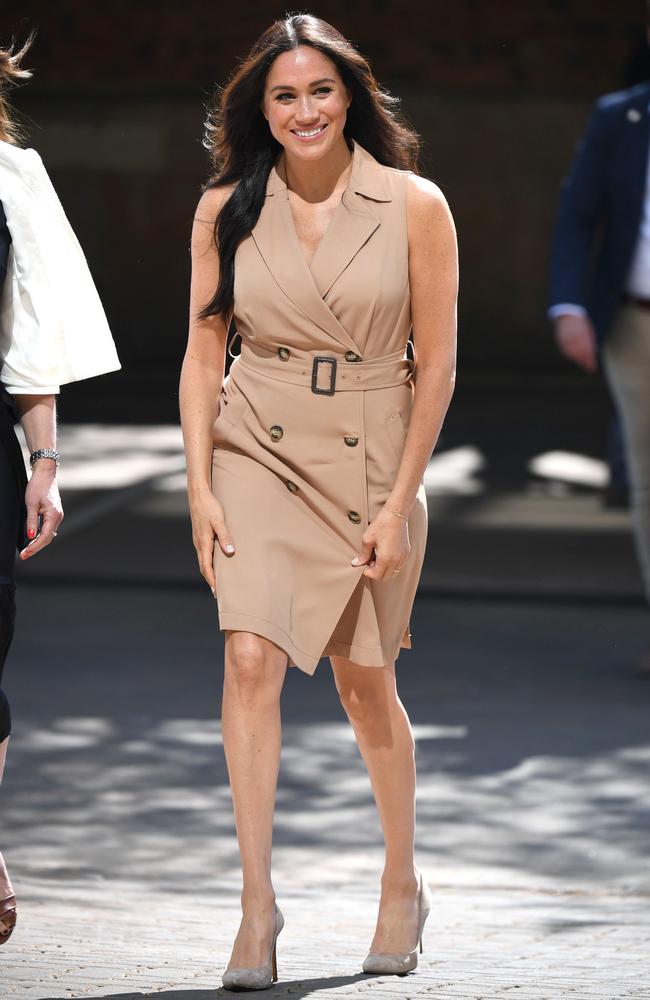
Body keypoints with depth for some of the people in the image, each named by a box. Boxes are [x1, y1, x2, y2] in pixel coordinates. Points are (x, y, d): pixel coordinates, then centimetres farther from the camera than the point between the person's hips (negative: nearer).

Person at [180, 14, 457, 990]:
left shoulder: (415, 207, -6)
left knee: (365, 682, 8)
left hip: (371, 468, -1)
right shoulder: (226, 210, 0)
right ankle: (257, 900, -14)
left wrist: (399, 503, -7)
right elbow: (203, 352, 4)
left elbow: (437, 366, -4)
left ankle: (404, 883, 29)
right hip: (257, 458, 1)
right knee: (251, 657, -16)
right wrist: (199, 486, -5)